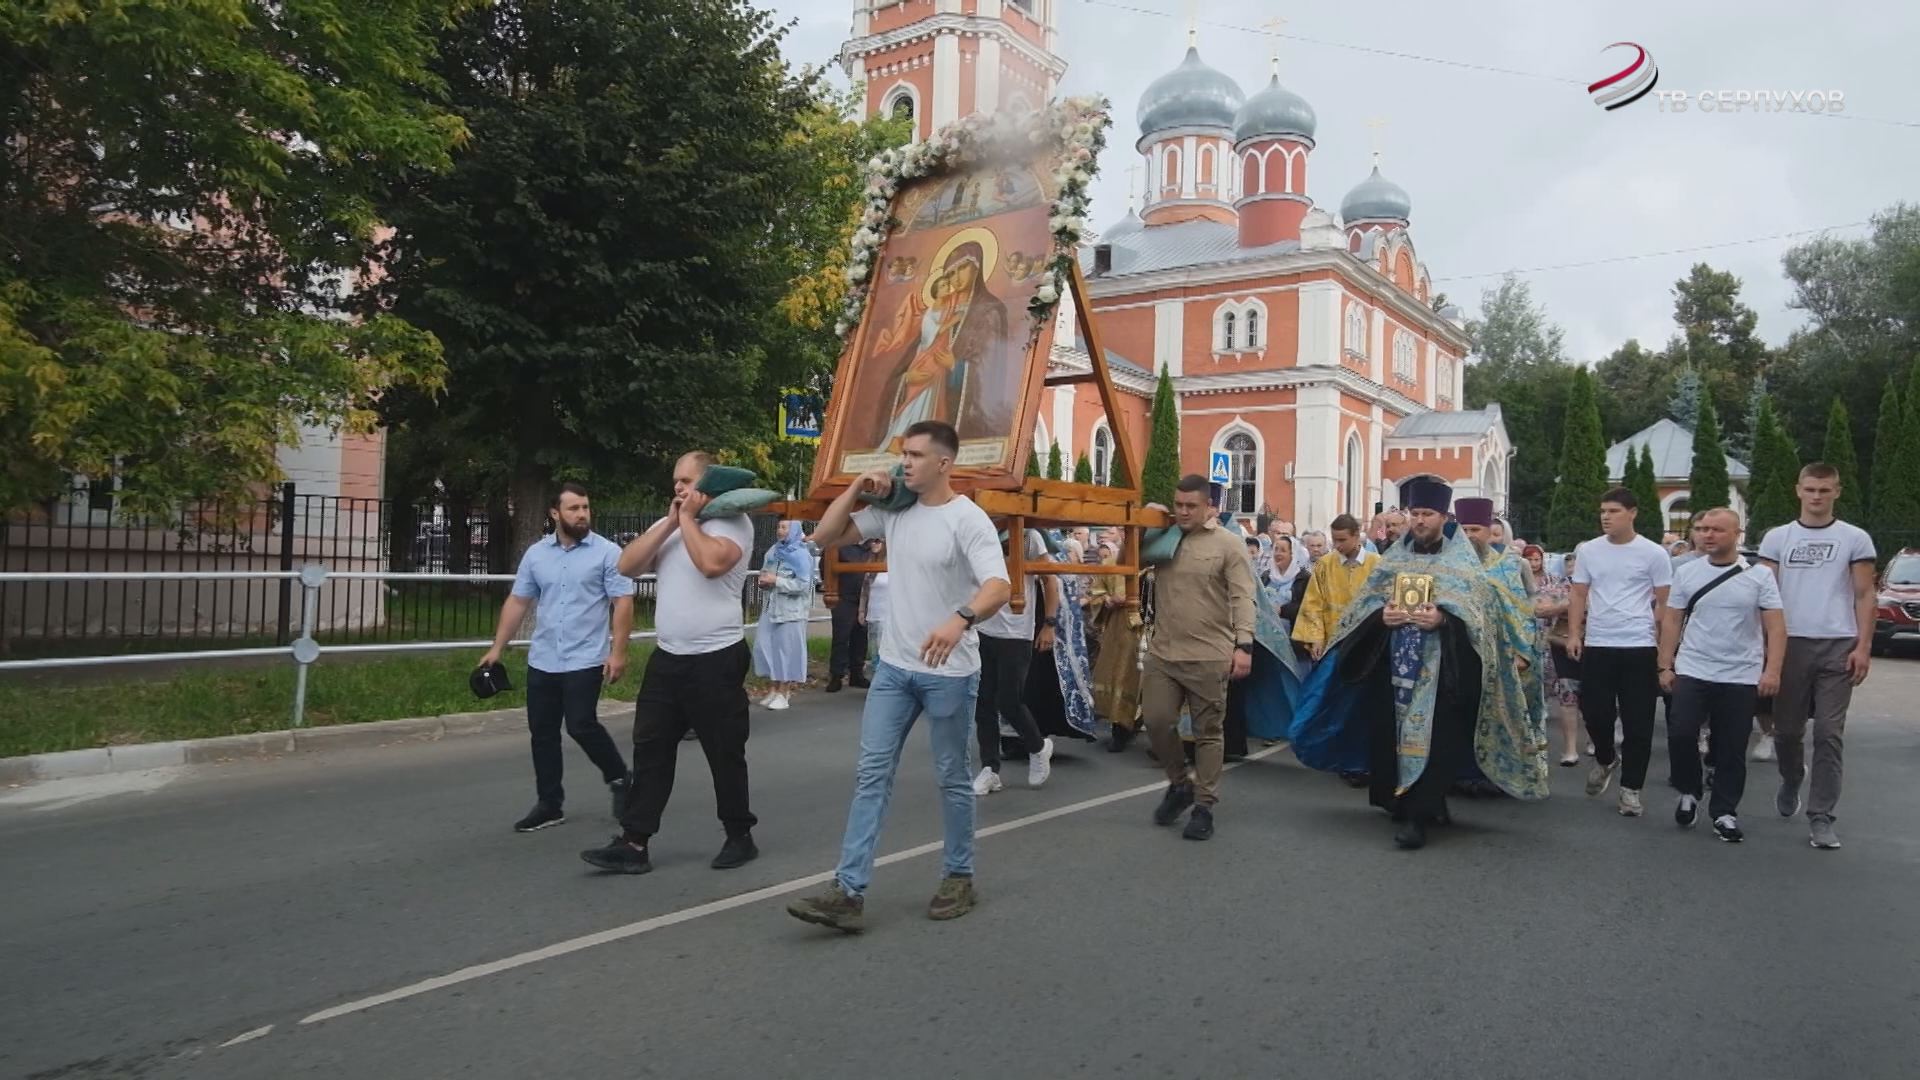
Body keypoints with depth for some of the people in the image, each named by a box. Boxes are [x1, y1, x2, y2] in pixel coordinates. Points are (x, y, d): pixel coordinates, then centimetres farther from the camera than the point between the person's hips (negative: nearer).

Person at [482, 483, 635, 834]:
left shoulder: (607, 552, -6)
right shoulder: (536, 553, 8)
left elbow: (623, 603, -9)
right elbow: (517, 602, 12)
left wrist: (618, 652, -16)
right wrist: (497, 648, 9)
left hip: (585, 660, -5)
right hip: (541, 661, 5)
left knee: (581, 726, -10)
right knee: (542, 733, 8)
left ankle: (618, 778, 15)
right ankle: (549, 804, 20)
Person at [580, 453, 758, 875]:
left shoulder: (734, 521, -7)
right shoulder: (667, 524, 13)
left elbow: (712, 562, -27)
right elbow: (627, 566, 0)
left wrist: (689, 518, -12)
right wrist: (671, 522, -5)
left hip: (716, 660, -6)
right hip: (666, 658, 7)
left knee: (724, 754, 5)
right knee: (650, 750, 6)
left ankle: (740, 837, 20)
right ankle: (634, 843, 12)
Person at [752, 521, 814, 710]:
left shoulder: (801, 555, -8)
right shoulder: (775, 551, 10)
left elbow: (803, 585, -15)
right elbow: (765, 572, 23)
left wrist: (777, 581, -16)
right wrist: (764, 581, 0)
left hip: (790, 610, -6)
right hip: (771, 607, 6)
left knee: (787, 649, -2)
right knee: (765, 646, 4)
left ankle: (785, 692, 8)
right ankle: (775, 688, 16)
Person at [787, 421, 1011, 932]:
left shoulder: (967, 519, -15)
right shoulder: (892, 510, 4)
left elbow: (999, 586, -27)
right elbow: (825, 535, 10)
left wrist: (961, 619, -45)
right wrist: (857, 488, -2)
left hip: (948, 672, -5)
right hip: (893, 666, 6)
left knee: (951, 778, 10)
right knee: (871, 774, 2)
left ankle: (959, 877, 27)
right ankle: (849, 892, 5)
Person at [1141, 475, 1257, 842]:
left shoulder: (1228, 544, -4)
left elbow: (1243, 598, -11)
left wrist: (1244, 644, -21)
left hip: (1209, 656, -4)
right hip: (1162, 653, 4)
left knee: (1208, 732, 5)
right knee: (1156, 720, 2)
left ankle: (1204, 806, 16)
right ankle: (1180, 783, 26)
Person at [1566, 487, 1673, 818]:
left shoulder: (1653, 553, -2)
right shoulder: (1588, 551, 6)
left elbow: (1664, 603, 1)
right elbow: (1578, 596, 9)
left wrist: (1665, 647, -3)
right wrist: (1573, 634, -1)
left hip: (1639, 647, -2)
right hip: (1597, 645, 2)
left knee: (1637, 722, 1)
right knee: (1594, 712, 4)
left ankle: (1631, 788, 12)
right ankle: (1605, 760, 33)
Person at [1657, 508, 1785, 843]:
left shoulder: (1759, 575, -1)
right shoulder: (1685, 573, 3)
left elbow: (1775, 627, -4)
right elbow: (1671, 622, 6)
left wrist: (1772, 670, -14)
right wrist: (1665, 666, 2)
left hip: (1741, 677, -1)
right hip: (1692, 672, 1)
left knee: (1732, 750, 6)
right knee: (1680, 735, -8)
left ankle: (1724, 812, 18)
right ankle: (1690, 792, 16)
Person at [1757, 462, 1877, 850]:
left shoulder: (1855, 539, 4)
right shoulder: (1777, 538, 7)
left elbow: (1865, 596, 4)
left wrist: (1863, 647, -5)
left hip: (1838, 647, -1)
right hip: (1790, 643, 1)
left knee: (1829, 734, -3)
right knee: (1787, 729, 9)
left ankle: (1821, 816, 1)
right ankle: (1790, 784, 37)